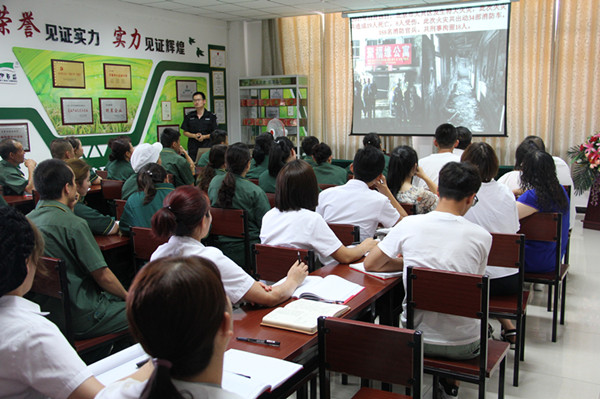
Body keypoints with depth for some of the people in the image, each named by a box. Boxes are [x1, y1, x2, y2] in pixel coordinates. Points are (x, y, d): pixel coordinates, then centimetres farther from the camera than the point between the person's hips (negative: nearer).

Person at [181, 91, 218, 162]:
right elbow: (185, 132, 12)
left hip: (207, 148, -1)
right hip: (193, 148, 2)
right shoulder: (189, 116, 11)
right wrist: (194, 136, -7)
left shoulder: (211, 116, 5)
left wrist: (204, 136, -11)